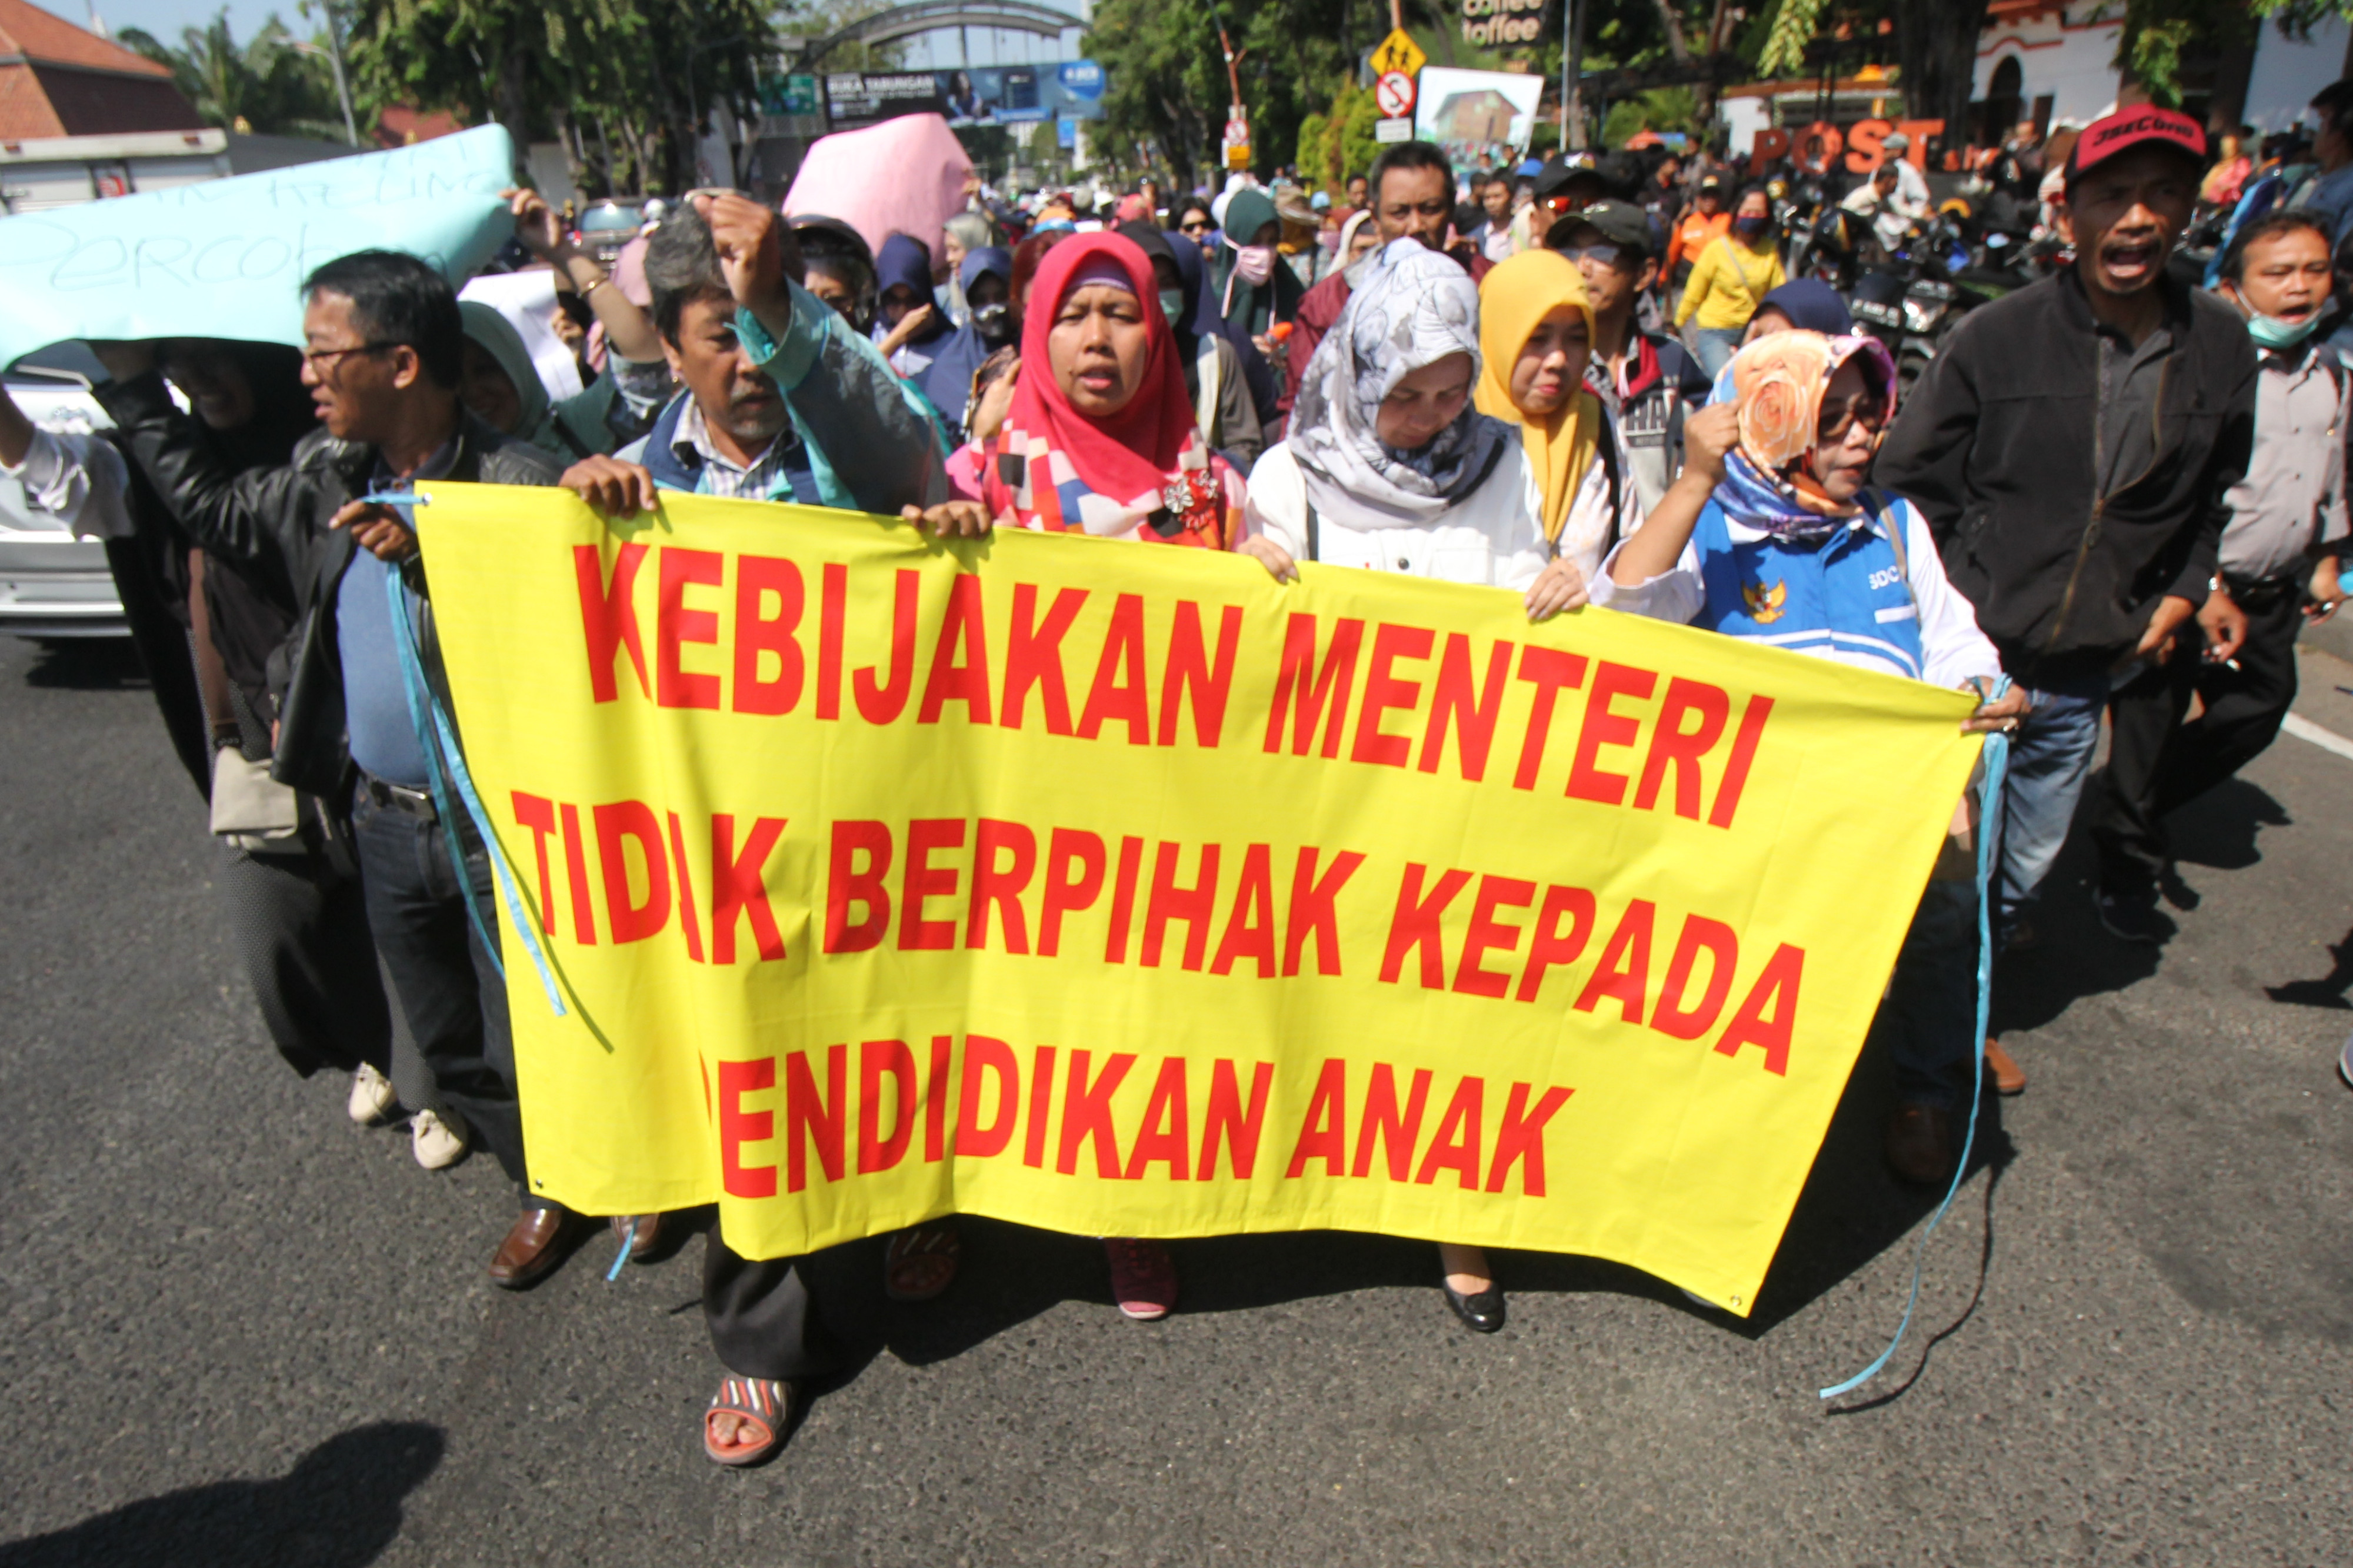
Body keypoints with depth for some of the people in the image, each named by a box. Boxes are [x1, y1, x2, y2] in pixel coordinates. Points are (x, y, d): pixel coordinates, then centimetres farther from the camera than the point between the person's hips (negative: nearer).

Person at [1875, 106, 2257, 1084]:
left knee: (2025, 869, 18)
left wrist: (2184, 591, 4)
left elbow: (2210, 498, 19)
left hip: (2080, 676, 4)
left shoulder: (2221, 349, 3)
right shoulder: (1997, 337, -9)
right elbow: (1905, 484, -4)